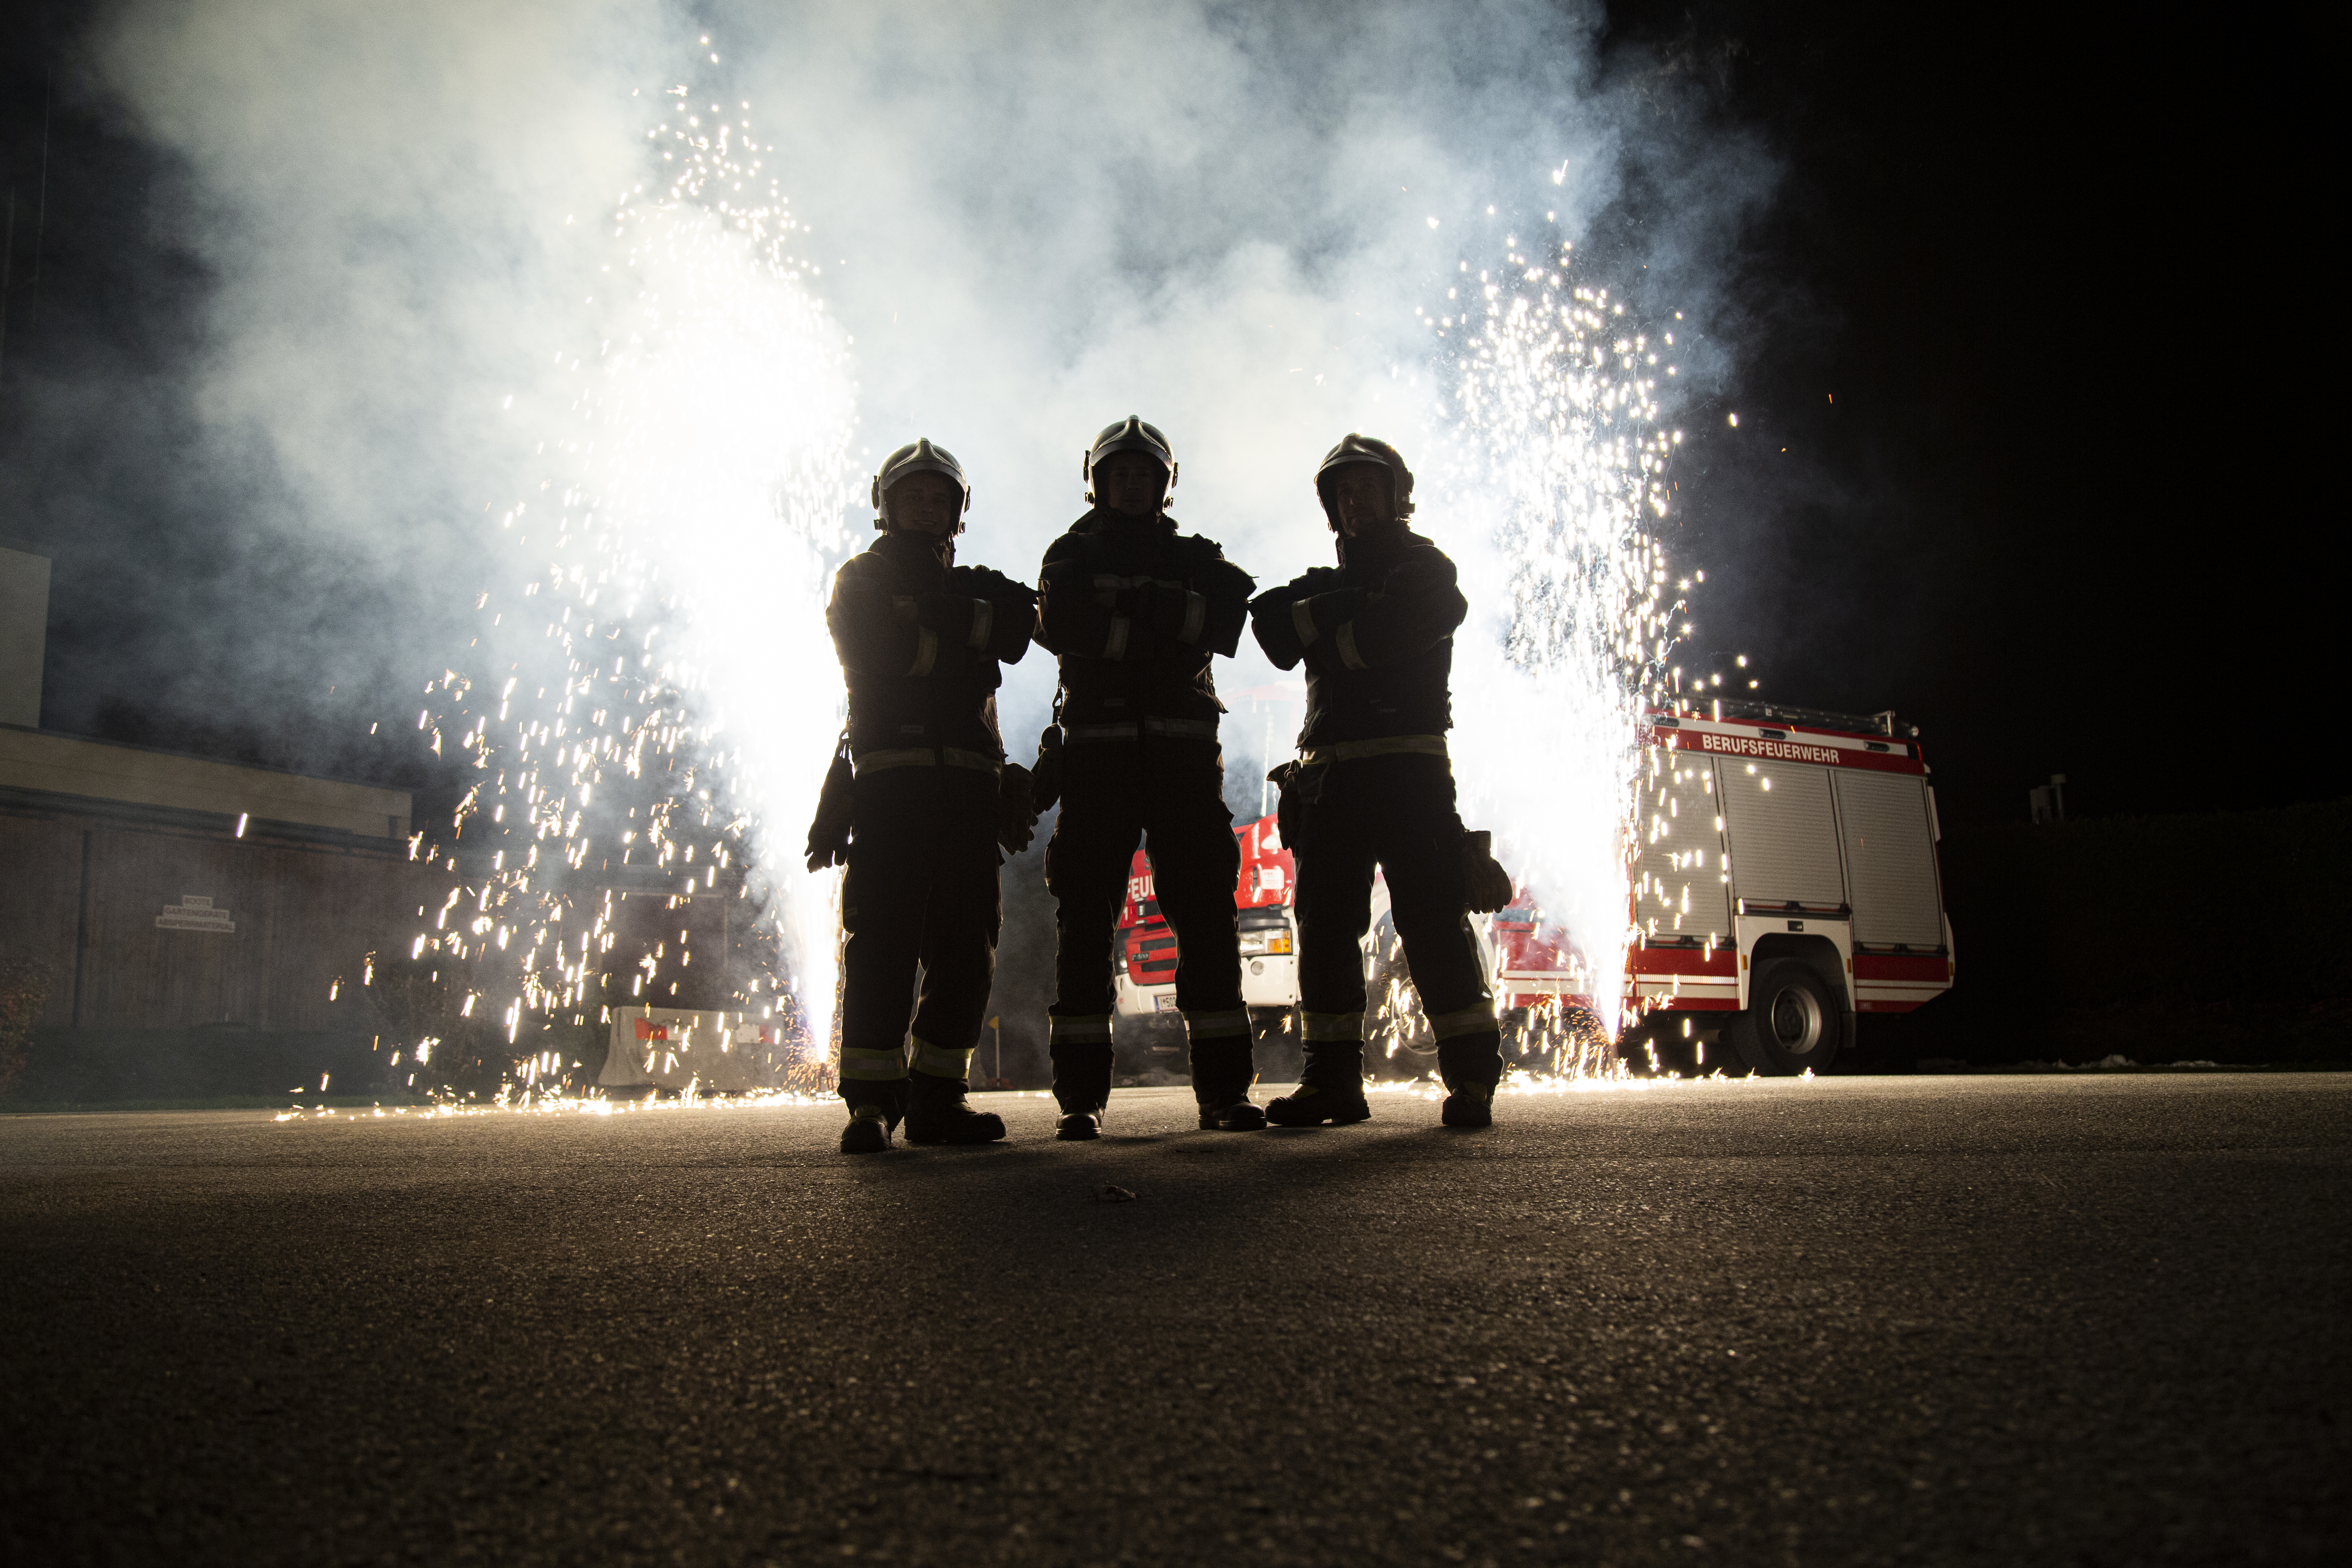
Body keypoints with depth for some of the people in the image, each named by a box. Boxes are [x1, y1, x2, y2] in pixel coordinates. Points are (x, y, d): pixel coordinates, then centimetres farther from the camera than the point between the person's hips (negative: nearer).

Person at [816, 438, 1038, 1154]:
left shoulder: (970, 588, 27)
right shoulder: (862, 579, 14)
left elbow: (1007, 642, 6)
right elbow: (881, 656, -6)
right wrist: (975, 626, -9)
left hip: (970, 778, 5)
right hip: (893, 773, -5)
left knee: (968, 940, -1)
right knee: (884, 935, -11)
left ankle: (937, 1094, 3)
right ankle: (871, 1098, -11)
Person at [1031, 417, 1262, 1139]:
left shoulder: (1195, 559, 19)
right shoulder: (1072, 555, 15)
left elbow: (1225, 624, -2)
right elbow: (1061, 625, -7)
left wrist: (1149, 605, -15)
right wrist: (1162, 629, -10)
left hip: (1182, 752, 1)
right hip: (1097, 747, -1)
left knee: (1205, 910, -4)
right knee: (1085, 915, -5)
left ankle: (1225, 1086, -1)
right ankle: (1081, 1094, -3)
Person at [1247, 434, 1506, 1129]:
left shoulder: (1425, 568, 11)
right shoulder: (1326, 581, 25)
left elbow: (1398, 633, -11)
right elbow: (1271, 624, 5)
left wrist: (1326, 639, 2)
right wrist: (1332, 610, -10)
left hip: (1406, 764, -5)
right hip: (1328, 772, 5)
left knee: (1432, 917, -10)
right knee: (1324, 926, 2)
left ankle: (1472, 1077, -7)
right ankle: (1333, 1080, 6)